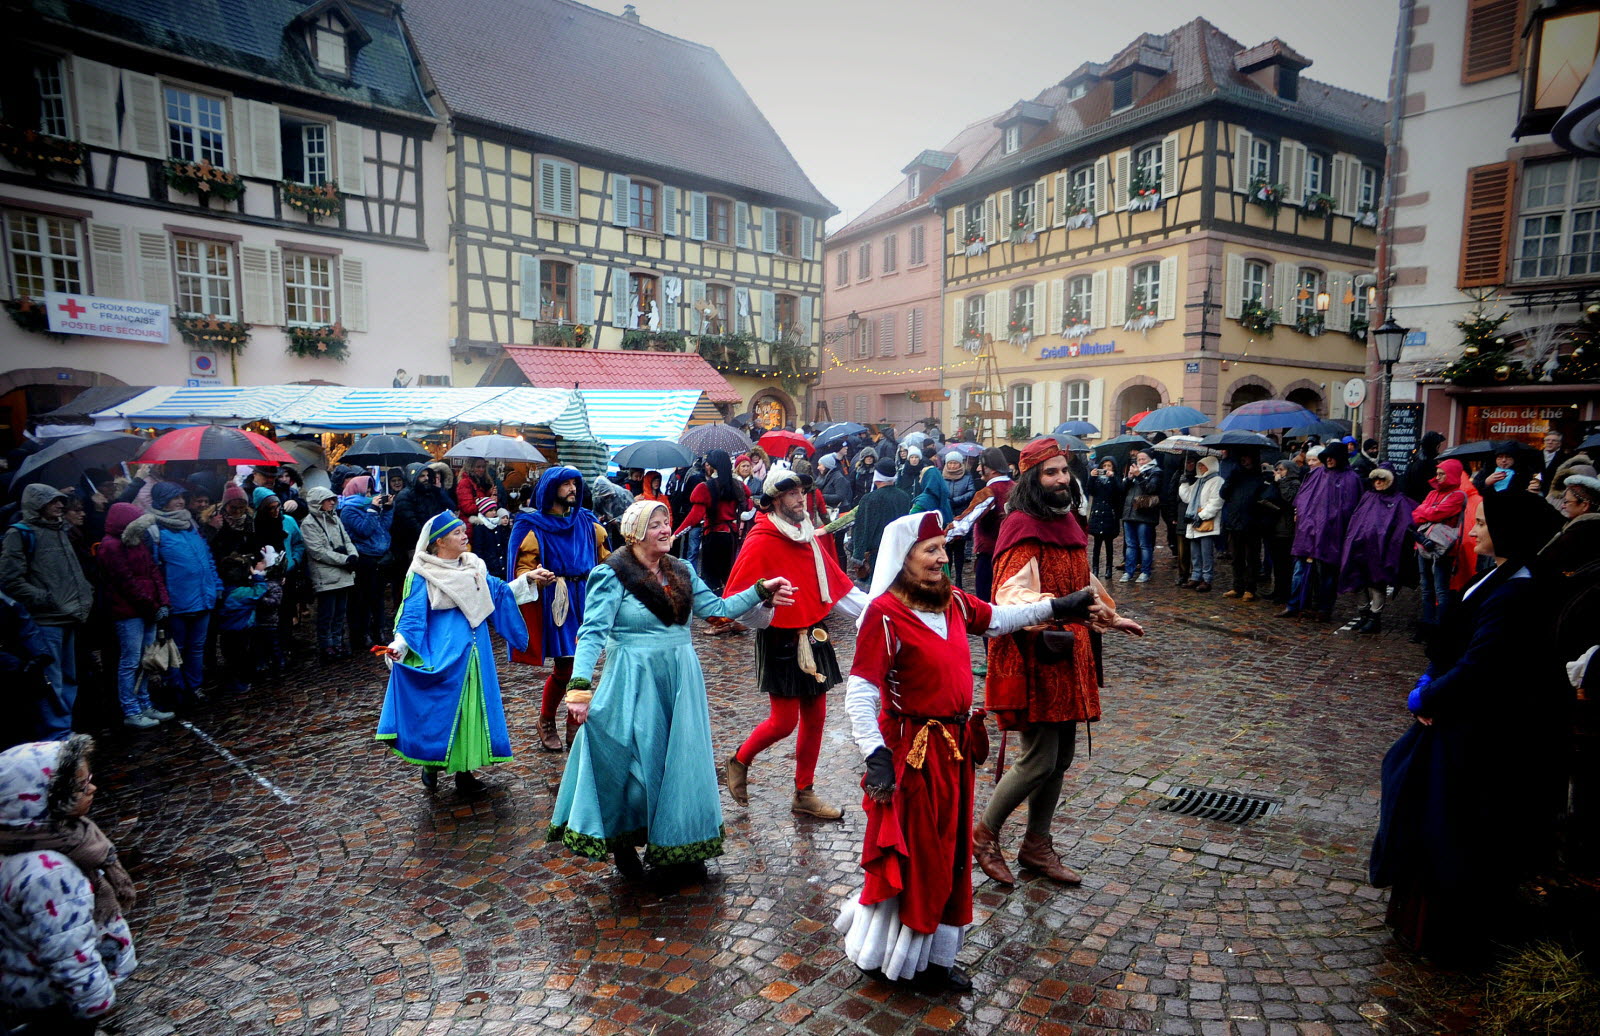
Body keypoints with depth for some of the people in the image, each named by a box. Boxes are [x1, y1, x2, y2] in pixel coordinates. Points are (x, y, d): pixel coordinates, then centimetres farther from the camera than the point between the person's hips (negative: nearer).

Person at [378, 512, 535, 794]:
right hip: (442, 655, -5)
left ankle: (464, 770, 21)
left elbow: (499, 592, 13)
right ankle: (431, 764, 21)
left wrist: (526, 580, 3)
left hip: (474, 652, 5)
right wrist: (399, 645, -23)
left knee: (472, 707, 9)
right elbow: (412, 615, -8)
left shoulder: (474, 566, 8)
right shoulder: (422, 575, -7)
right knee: (440, 708, -1)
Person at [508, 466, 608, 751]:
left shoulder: (587, 523, 10)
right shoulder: (534, 527, -3)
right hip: (557, 603, -4)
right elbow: (522, 568, -7)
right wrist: (534, 576, -28)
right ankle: (546, 721, 21)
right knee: (564, 667, -4)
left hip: (586, 601, 4)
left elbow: (604, 560, 14)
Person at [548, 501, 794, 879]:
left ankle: (679, 844, 30)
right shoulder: (612, 575, -10)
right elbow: (592, 633, -15)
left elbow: (717, 608, 6)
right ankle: (622, 843, 26)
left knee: (681, 760, 12)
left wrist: (761, 592, -2)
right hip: (634, 683, -6)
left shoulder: (682, 572, 8)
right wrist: (580, 686, -24)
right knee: (637, 764, 1)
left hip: (681, 680, 6)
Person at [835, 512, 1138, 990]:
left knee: (948, 855, 18)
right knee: (909, 856, 7)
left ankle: (931, 956, 37)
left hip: (955, 745, 8)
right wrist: (875, 756, -25)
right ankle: (887, 957, 30)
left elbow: (996, 619, 20)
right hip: (912, 749, -7)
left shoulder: (952, 600, 0)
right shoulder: (884, 613, -21)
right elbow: (860, 691, -20)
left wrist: (1056, 606, 20)